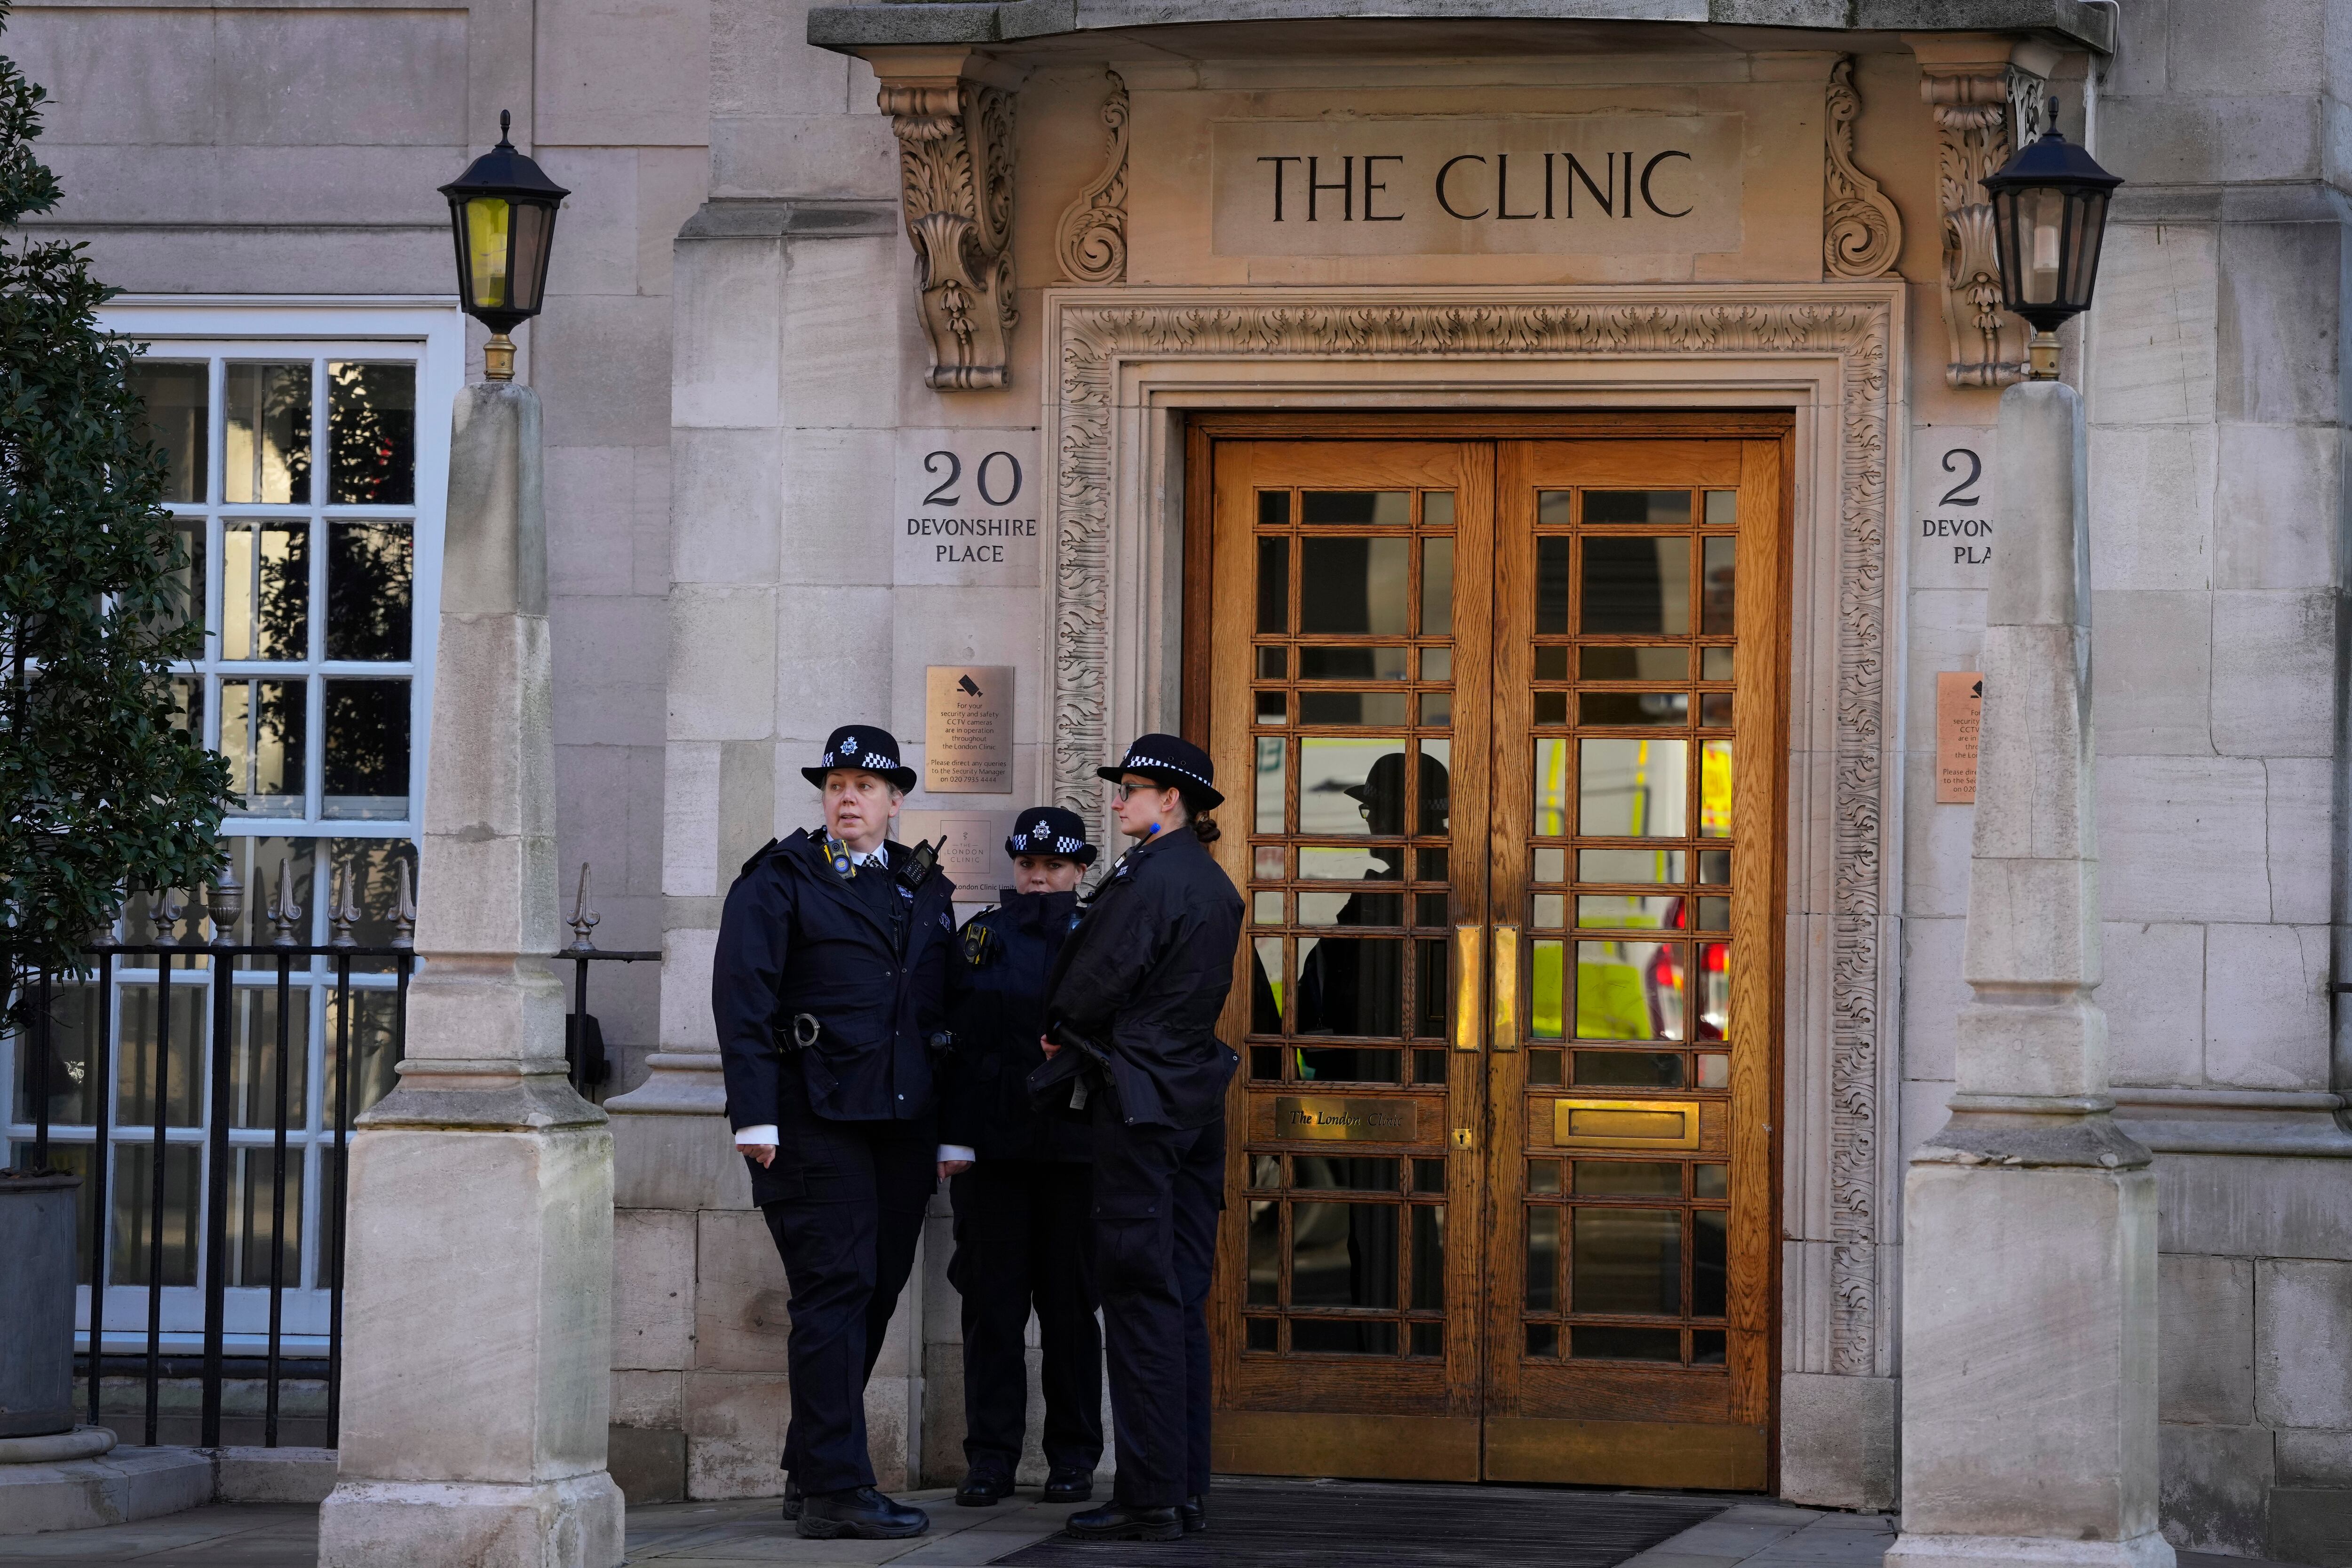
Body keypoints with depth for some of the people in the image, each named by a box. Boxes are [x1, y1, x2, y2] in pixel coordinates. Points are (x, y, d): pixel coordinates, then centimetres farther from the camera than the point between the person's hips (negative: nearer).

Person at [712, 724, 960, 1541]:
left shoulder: (926, 890, 17)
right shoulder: (780, 881, 1)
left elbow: (946, 1012, 18)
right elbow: (742, 998, -7)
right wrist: (755, 1115, -16)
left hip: (901, 1122, 6)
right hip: (815, 1120, -6)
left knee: (876, 1291, 9)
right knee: (835, 1291, -9)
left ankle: (811, 1473, 20)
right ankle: (836, 1488, -9)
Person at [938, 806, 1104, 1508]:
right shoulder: (982, 937, 9)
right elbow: (954, 1044, 5)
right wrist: (952, 1138, -2)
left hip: (1074, 1149, -1)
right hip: (993, 1146, 1)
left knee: (1070, 1303, 4)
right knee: (992, 1300, 0)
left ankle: (1073, 1457, 11)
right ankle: (991, 1456, 4)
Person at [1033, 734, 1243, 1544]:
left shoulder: (1150, 875, -15)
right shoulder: (1214, 884, 13)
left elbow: (1101, 981, -16)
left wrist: (1061, 1032, 5)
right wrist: (1080, 1035, 14)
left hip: (1138, 1102, -9)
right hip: (1195, 1099, 9)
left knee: (1139, 1297, -7)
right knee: (1182, 1299, 11)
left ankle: (1150, 1496, -7)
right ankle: (1187, 1489, 13)